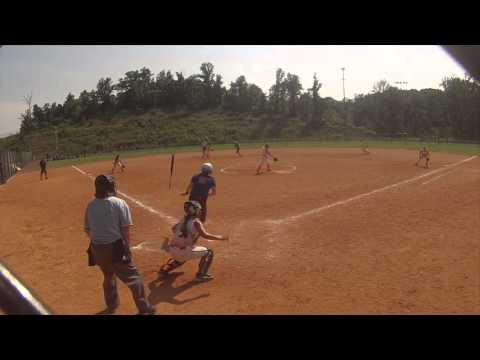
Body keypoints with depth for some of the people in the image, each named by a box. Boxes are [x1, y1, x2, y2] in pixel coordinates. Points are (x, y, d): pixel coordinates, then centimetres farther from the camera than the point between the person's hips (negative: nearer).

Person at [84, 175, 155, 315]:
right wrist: (127, 248, -1)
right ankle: (144, 308, 12)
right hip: (115, 247, -5)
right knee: (133, 277, 7)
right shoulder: (119, 203, -12)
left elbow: (87, 230, 9)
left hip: (97, 248, 6)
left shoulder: (91, 205, 3)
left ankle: (111, 306, 44)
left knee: (108, 276, 27)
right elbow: (125, 230, -12)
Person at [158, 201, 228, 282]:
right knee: (208, 252, 4)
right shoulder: (196, 222, -6)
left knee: (181, 257, 42)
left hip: (171, 250, 8)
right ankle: (200, 275, -3)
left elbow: (173, 228, 31)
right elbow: (205, 235, -17)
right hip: (183, 251, -7)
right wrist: (220, 237, -9)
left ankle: (164, 270, 30)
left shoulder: (183, 220, 15)